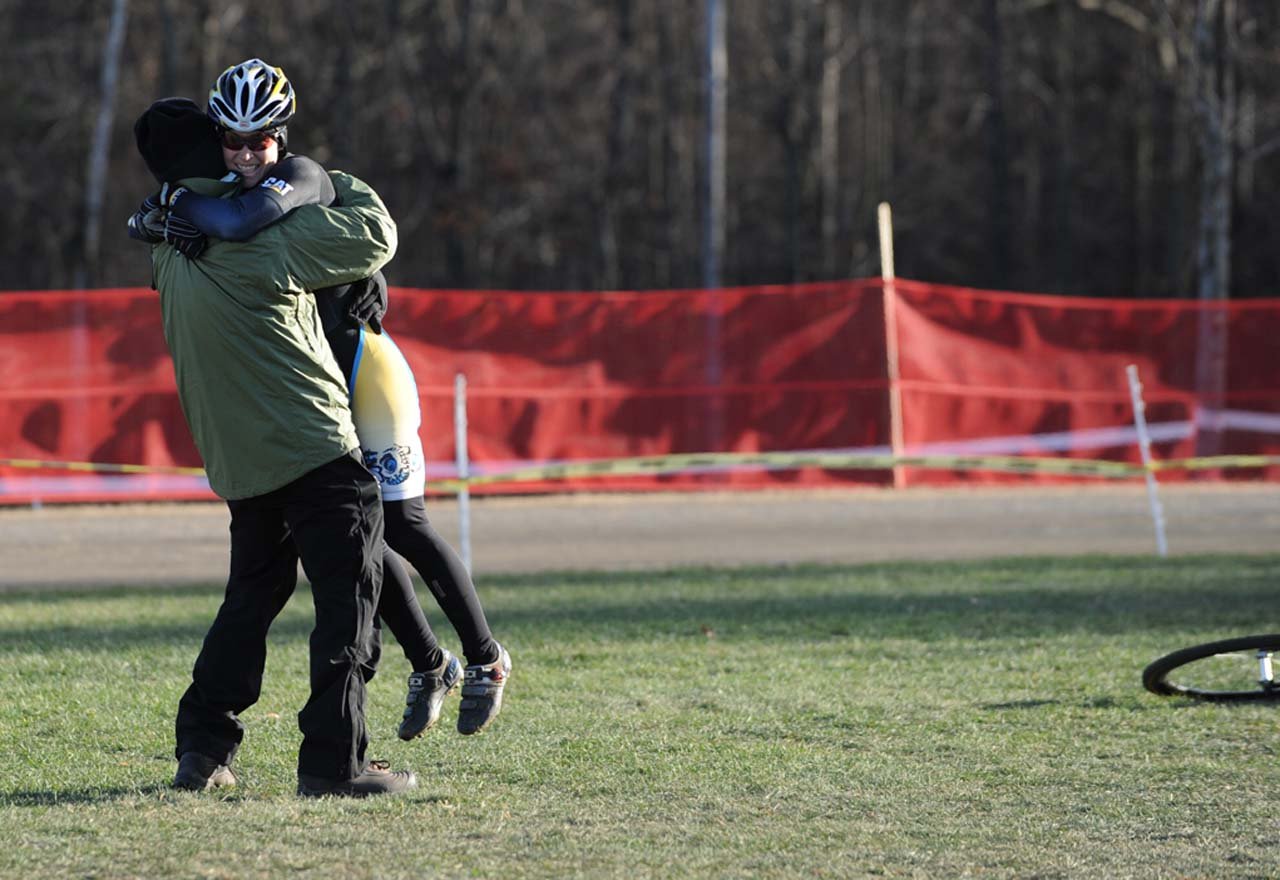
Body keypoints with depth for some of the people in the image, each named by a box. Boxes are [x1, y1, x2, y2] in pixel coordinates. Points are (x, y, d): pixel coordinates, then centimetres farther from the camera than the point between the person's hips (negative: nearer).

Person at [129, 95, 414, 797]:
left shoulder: (171, 257, 4)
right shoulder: (256, 245, -18)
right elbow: (374, 238, -11)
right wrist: (343, 186, 8)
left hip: (238, 464, 8)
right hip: (313, 450, -8)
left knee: (252, 595, 20)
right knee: (347, 601, -1)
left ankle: (202, 747, 18)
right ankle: (333, 760, -4)